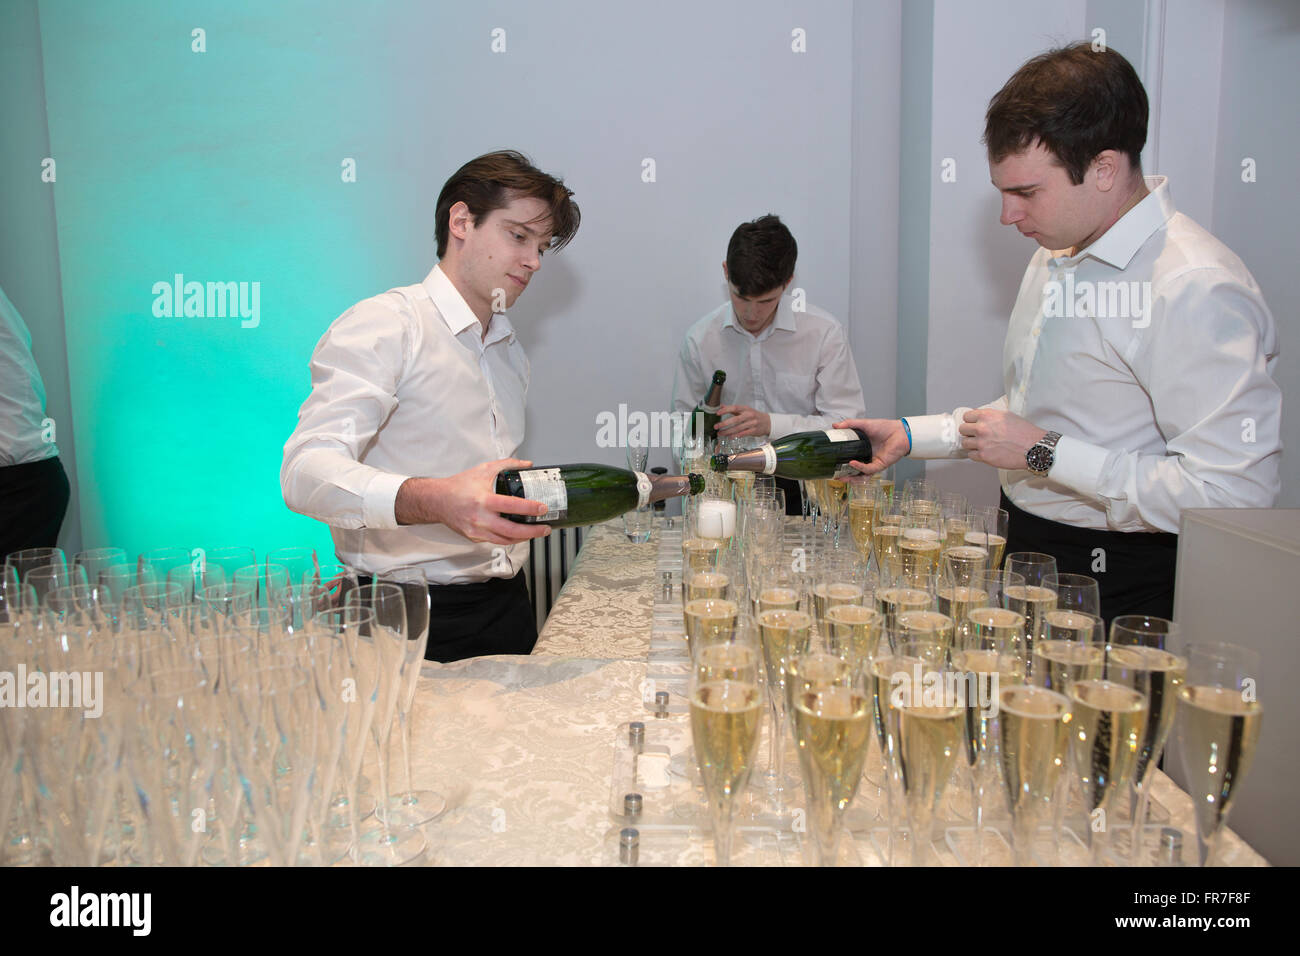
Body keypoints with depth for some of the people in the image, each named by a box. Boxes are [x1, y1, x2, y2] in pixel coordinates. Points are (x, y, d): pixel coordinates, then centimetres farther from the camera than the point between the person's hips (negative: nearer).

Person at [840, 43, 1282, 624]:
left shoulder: (1196, 290, -20)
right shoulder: (1054, 259, 11)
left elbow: (1234, 493, -25)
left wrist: (1043, 453, -21)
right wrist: (911, 435, 11)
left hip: (1119, 586, -7)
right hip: (1028, 553, 7)